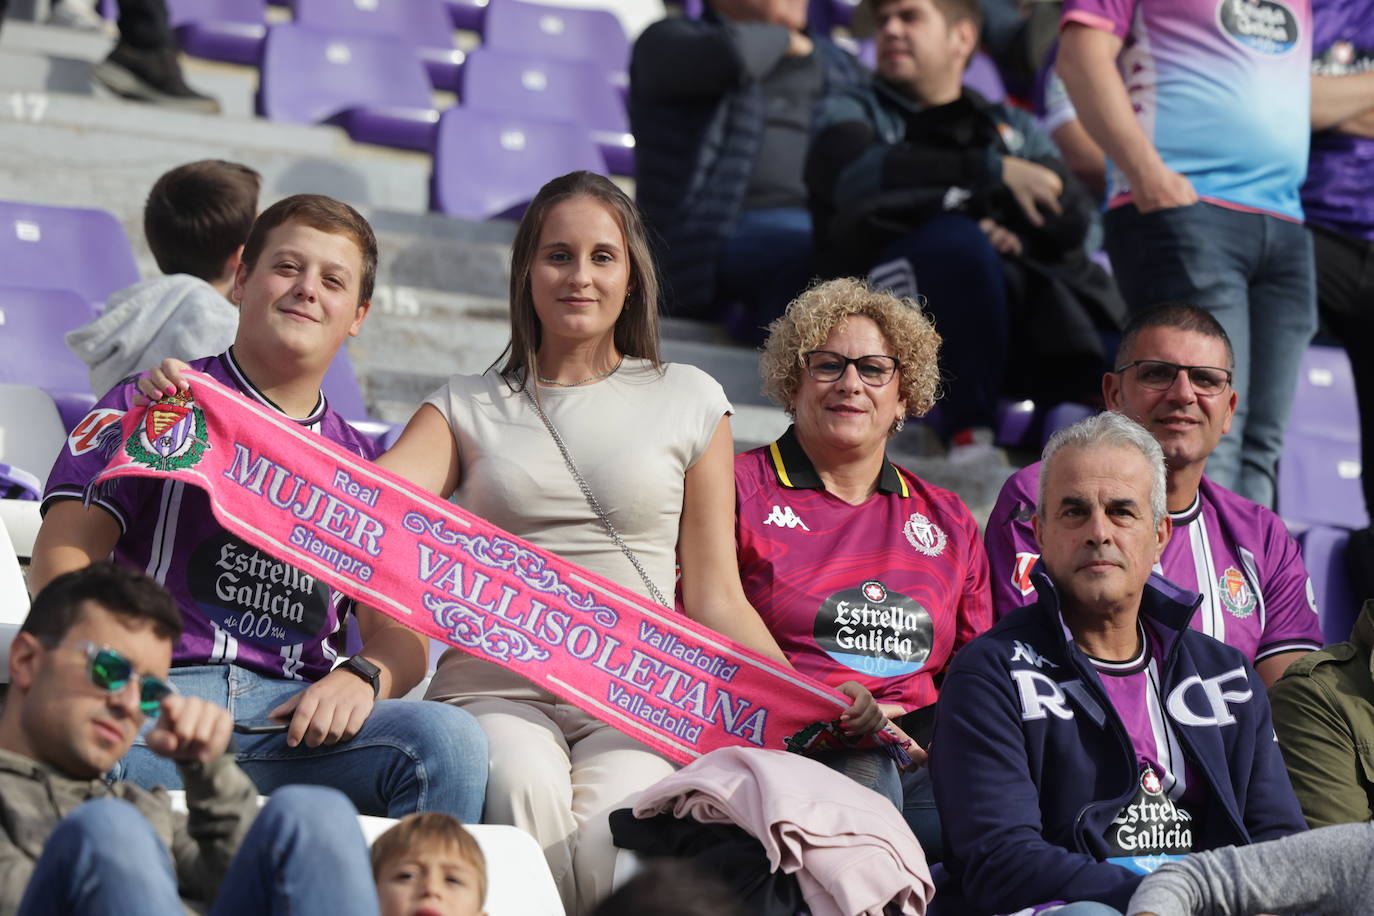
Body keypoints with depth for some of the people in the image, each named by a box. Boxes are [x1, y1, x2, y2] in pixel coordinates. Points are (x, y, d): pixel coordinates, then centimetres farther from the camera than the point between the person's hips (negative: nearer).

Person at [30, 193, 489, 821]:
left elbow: (400, 633, 19)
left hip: (298, 716, 4)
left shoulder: (362, 464, 27)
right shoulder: (154, 408, 16)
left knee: (450, 740, -30)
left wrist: (361, 678, -8)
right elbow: (60, 559, 4)